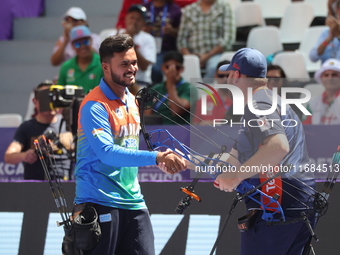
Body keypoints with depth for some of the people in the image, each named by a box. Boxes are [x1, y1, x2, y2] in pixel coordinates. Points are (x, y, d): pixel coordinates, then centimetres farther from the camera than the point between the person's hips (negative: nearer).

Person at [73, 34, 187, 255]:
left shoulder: (132, 101, 15)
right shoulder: (95, 106, -13)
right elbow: (106, 152, -25)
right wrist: (156, 158, -31)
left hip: (133, 201, 7)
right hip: (100, 201, -7)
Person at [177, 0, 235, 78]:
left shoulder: (224, 7, 6)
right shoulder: (188, 10, 14)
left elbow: (228, 37, -3)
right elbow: (181, 39, 10)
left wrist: (208, 56, -11)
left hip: (215, 54, -2)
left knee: (214, 67, -36)